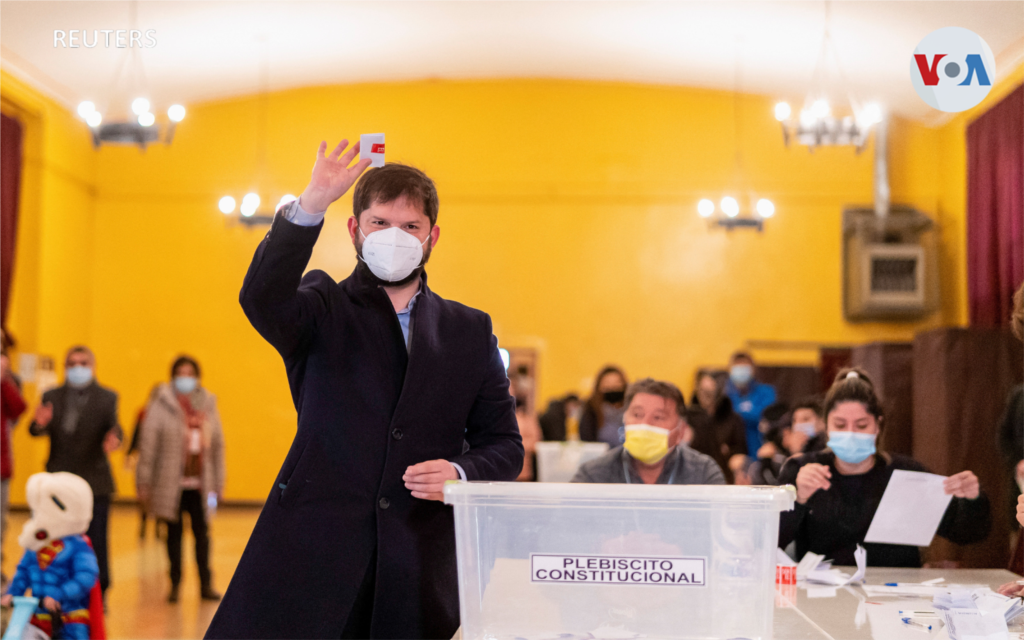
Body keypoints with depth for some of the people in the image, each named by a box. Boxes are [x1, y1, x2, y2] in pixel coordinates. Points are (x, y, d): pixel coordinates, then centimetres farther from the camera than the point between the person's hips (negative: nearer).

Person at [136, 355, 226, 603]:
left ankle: (206, 584, 15)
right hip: (171, 483, -2)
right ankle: (175, 583, 19)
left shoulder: (208, 404, 7)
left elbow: (217, 445, 11)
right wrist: (144, 483, -8)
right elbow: (148, 444, -5)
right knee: (174, 532, 8)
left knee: (202, 532, 4)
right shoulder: (161, 405, -4)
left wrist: (218, 483, 9)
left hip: (200, 483, 2)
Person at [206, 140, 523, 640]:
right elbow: (262, 299, -17)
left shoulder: (471, 332, 14)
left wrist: (460, 473, -8)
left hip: (417, 570, 2)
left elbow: (504, 444, 14)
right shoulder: (324, 310, 6)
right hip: (309, 552, -2)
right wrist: (310, 206, -28)